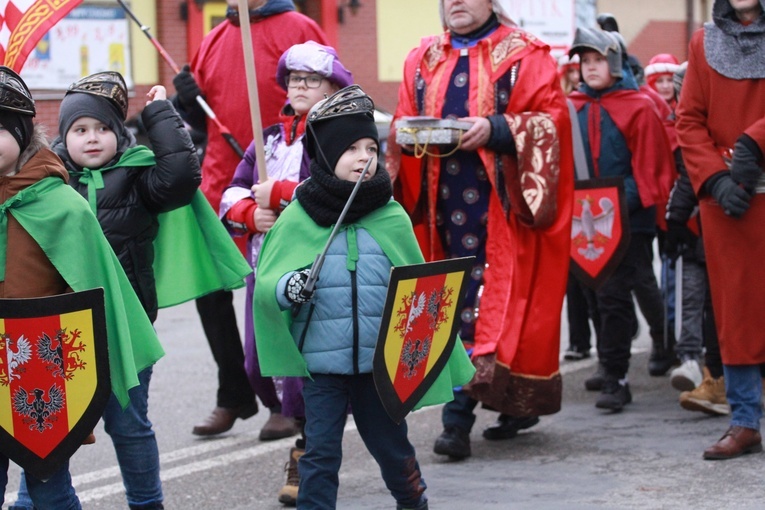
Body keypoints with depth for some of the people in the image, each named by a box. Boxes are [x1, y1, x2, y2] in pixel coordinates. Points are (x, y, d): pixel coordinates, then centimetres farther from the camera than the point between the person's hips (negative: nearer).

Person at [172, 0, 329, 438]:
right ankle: (234, 396, 24)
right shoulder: (215, 40, 12)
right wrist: (189, 102, -1)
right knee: (211, 291, 8)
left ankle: (286, 402, 17)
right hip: (220, 188, 6)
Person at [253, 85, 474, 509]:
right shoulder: (297, 219, -5)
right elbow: (264, 282, -2)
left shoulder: (392, 218, -1)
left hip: (381, 362, 2)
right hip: (321, 363, -1)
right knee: (320, 455, 3)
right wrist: (286, 289, -25)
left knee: (392, 447, 16)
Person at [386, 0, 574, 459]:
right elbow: (403, 123, 18)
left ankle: (459, 417, -12)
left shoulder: (524, 55, 2)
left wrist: (496, 130, -20)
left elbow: (552, 118, -6)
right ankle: (516, 405, 18)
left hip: (501, 205, -5)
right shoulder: (423, 59, 17)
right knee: (456, 299, 6)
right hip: (445, 204, 5)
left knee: (488, 303, -11)